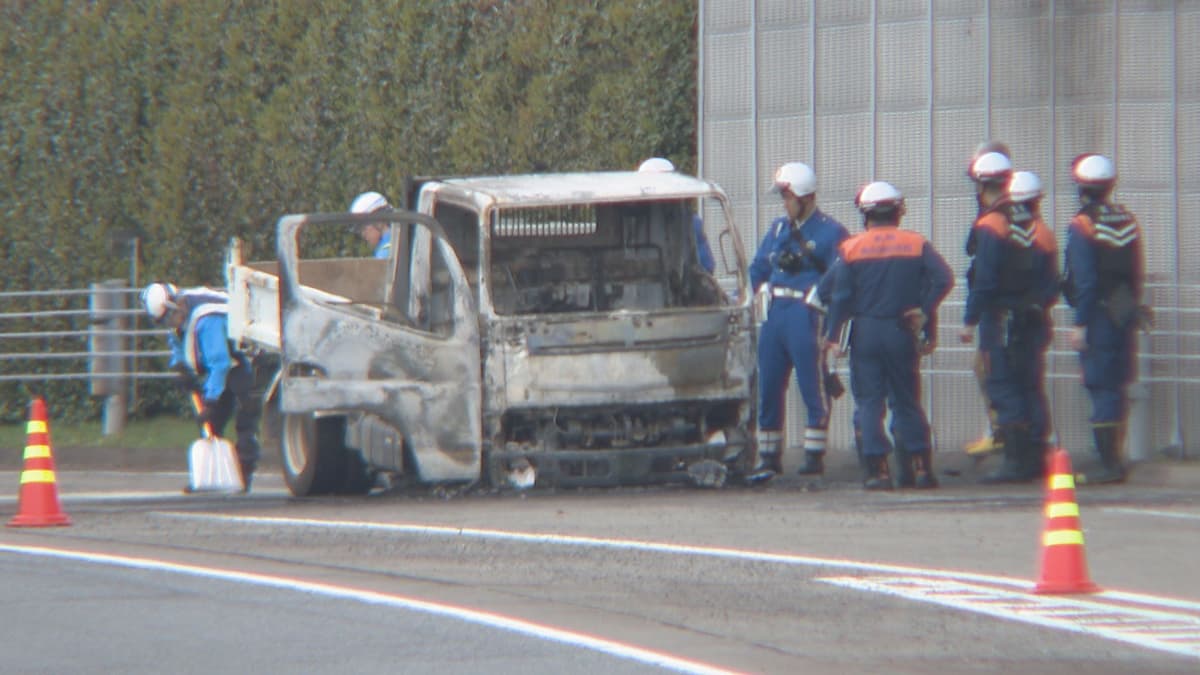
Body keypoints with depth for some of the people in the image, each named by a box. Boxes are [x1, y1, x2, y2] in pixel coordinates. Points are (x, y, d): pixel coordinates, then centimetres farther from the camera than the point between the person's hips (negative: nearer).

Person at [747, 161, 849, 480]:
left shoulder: (830, 232, -3)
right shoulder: (778, 228, 17)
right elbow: (758, 268, 23)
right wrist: (763, 291, 8)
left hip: (807, 315, -7)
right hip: (775, 316, 7)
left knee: (813, 389, -4)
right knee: (768, 388, 8)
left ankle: (814, 455, 0)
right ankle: (769, 457, 15)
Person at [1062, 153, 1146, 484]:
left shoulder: (1082, 226, -13)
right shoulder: (1127, 221, 8)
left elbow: (1084, 280, -17)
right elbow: (1137, 273, 11)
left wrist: (1080, 325, -14)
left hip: (1098, 316, -7)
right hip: (1125, 315, 7)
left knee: (1101, 388, -5)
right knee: (1117, 387, 14)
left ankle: (1109, 464, -8)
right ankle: (1115, 459, 19)